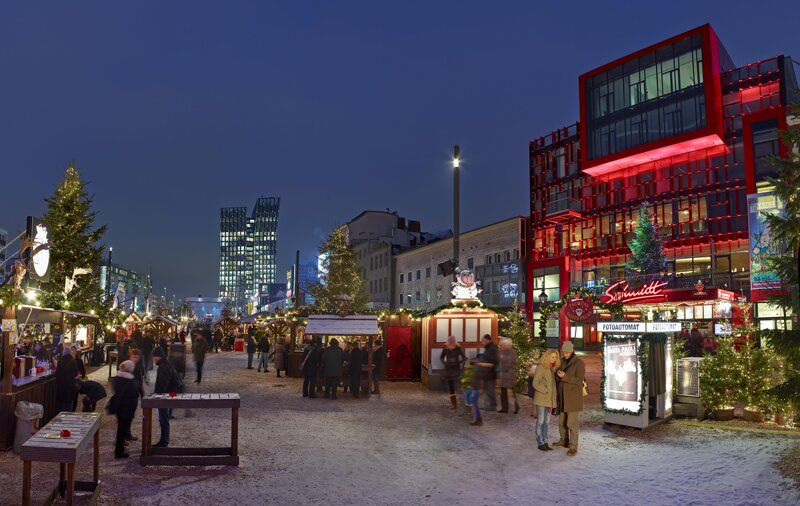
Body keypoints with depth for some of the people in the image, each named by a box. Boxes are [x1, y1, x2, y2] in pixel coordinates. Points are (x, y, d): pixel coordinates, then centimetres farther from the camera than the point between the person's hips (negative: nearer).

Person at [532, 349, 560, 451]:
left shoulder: (552, 369, 11)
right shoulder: (541, 368, -12)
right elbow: (535, 383, -17)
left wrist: (553, 398, 8)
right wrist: (546, 391, -15)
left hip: (550, 400, 7)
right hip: (541, 399, -7)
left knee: (546, 422, 11)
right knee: (540, 421, 1)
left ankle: (545, 442, 19)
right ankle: (540, 443, 8)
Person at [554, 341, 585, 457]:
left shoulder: (579, 363, -13)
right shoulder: (562, 361, 6)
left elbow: (579, 380, -18)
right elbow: (557, 378, 8)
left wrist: (565, 377, -29)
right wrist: (558, 375, -16)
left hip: (573, 397, -7)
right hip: (562, 396, 7)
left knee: (572, 422, -6)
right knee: (562, 420, 16)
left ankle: (573, 447, 0)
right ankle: (564, 441, 32)